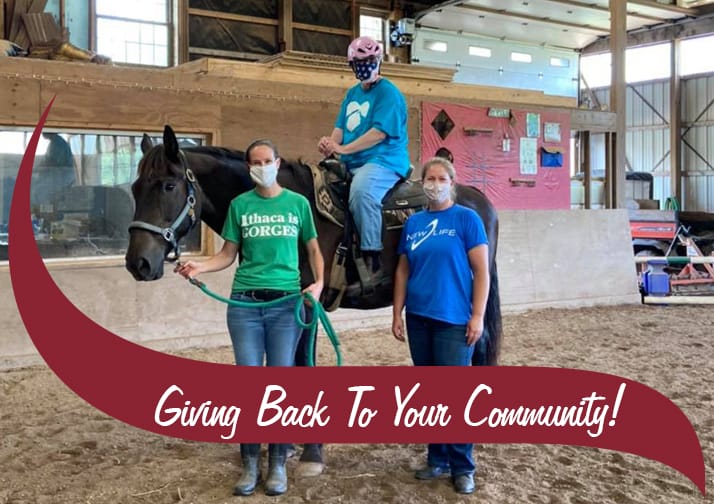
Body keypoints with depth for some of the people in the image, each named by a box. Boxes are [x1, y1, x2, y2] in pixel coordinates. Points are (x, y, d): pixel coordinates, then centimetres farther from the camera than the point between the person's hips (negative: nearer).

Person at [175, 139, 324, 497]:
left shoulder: (298, 203, 4)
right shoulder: (240, 205, 5)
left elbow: (313, 250, 9)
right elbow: (228, 255, 6)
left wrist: (319, 283, -7)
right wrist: (200, 266, -12)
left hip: (286, 304, 0)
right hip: (245, 303, 1)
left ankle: (278, 464, 19)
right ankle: (250, 464, 19)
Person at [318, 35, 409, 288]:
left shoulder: (388, 92, -5)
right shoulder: (352, 93, 20)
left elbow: (380, 132, -15)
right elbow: (341, 126, 17)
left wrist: (343, 148, -18)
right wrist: (330, 143, -6)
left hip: (385, 160, -9)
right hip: (352, 164, 9)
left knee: (361, 190, -37)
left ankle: (375, 262, -32)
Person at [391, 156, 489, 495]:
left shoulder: (467, 219, -4)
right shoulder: (413, 223, 9)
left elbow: (482, 271, -7)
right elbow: (403, 270, 11)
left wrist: (478, 317, -13)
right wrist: (397, 314, 6)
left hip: (454, 320, -5)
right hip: (418, 318, 5)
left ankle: (462, 467, 13)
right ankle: (438, 460, 26)